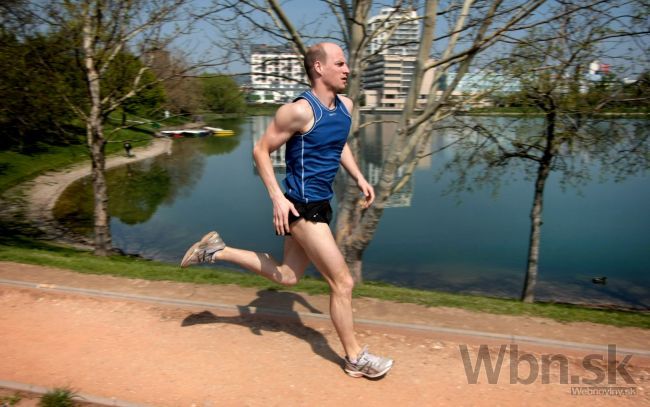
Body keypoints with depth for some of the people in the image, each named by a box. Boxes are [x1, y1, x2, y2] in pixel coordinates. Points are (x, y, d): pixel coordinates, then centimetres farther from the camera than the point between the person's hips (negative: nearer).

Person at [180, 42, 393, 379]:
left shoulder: (345, 105, 7)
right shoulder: (300, 111, -19)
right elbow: (260, 151, -13)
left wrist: (359, 178, 13)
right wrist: (278, 198, -19)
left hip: (319, 204, 9)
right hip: (302, 206, -9)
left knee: (286, 276, 21)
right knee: (342, 282, -1)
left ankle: (217, 251, 30)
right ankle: (355, 358, 17)